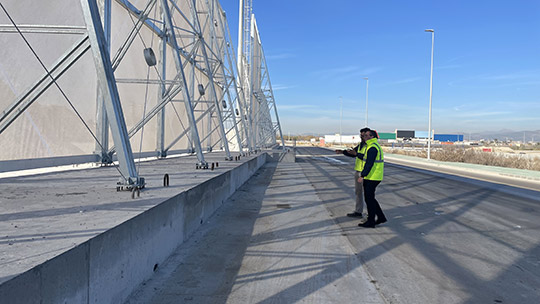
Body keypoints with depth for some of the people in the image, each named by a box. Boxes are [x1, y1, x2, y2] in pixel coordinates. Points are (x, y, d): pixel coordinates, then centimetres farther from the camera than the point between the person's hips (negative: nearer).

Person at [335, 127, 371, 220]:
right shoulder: (361, 144, 12)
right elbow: (353, 153, 20)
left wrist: (356, 154, -29)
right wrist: (342, 151, 7)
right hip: (358, 171, 9)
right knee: (358, 192, 14)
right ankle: (358, 212, 25)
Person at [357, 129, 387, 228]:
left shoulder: (372, 148, -17)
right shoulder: (376, 146, 17)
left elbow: (369, 163, -23)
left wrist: (362, 176, -23)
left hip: (371, 178, -10)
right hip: (372, 178, 10)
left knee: (369, 199, -2)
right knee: (370, 198, 17)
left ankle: (370, 222, 7)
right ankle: (381, 217, 22)